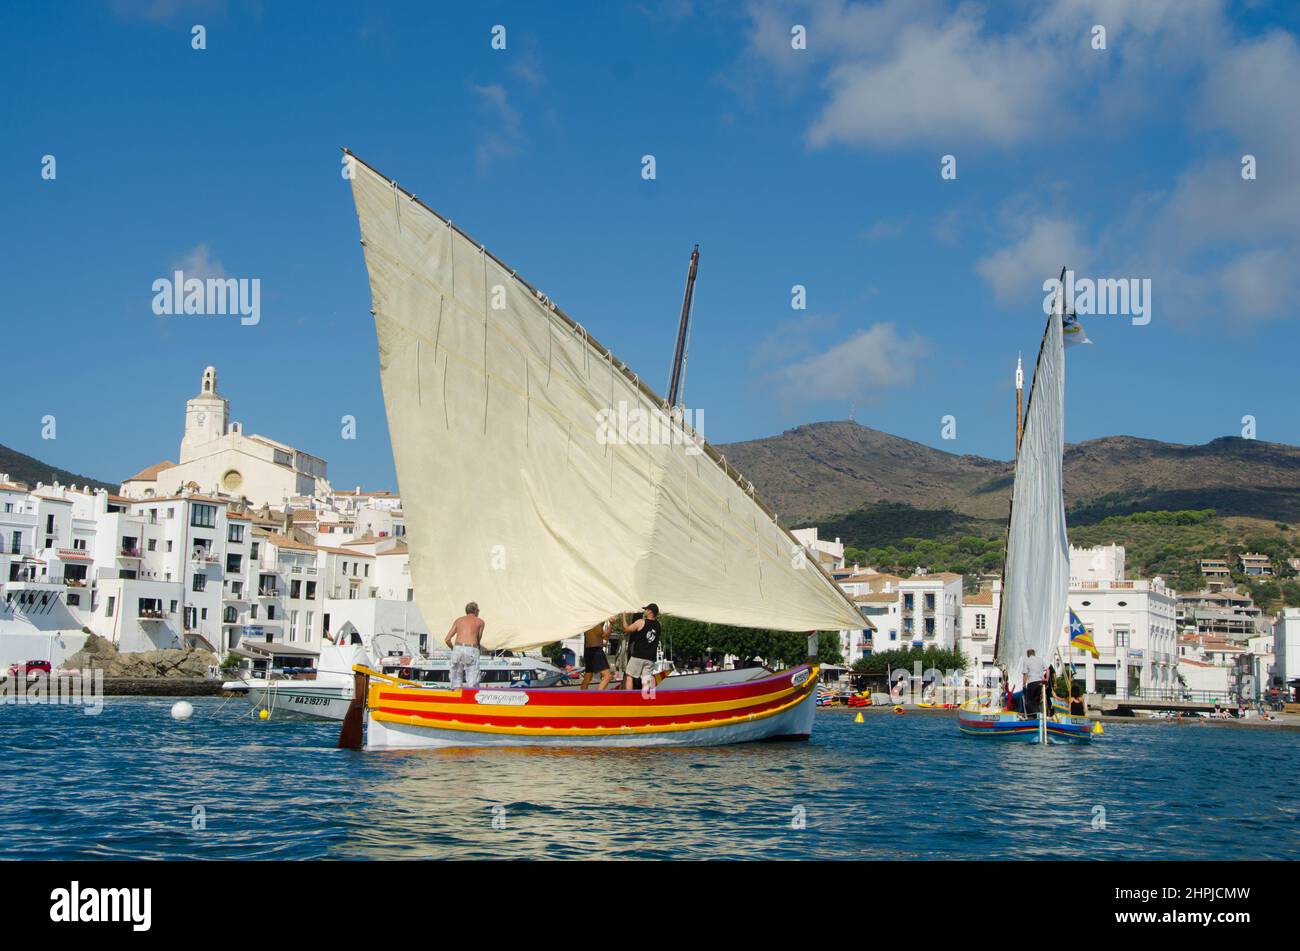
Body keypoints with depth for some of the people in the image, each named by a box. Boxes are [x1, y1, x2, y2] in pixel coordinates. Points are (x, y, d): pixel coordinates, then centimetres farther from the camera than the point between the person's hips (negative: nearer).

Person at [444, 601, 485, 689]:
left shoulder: (458, 620, 21)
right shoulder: (480, 621, 16)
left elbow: (447, 640, 14)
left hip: (458, 649, 2)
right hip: (471, 650, -2)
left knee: (456, 683, 5)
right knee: (472, 685, -3)